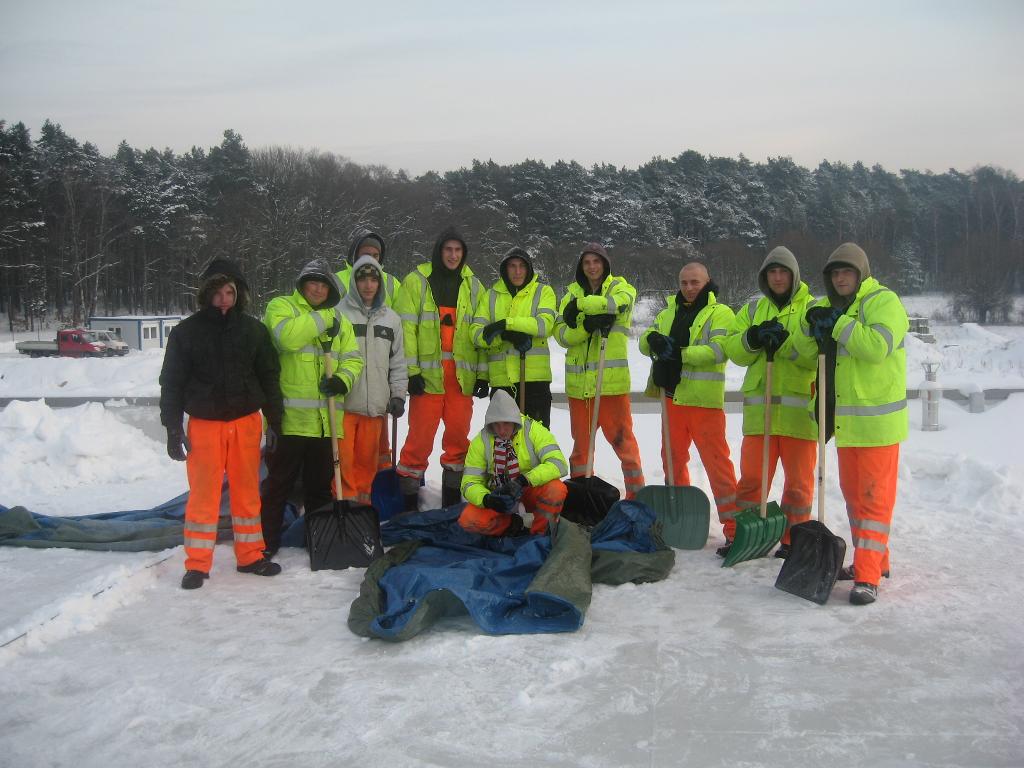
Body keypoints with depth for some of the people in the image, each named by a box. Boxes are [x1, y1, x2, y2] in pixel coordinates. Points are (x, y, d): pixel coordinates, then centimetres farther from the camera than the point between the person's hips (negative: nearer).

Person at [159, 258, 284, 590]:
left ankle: (250, 556, 19)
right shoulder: (186, 331, 0)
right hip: (204, 423, -2)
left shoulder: (253, 330, 5)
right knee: (203, 494, -1)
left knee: (247, 491, 8)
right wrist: (173, 429, -4)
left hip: (246, 422, 2)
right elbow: (171, 382, 1)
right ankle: (197, 564, 8)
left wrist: (275, 422, 7)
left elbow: (269, 377, 9)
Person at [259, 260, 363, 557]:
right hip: (289, 417, -5)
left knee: (320, 484, 15)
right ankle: (266, 542, 14)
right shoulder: (281, 306, 0)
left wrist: (342, 379, -10)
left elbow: (353, 359, 10)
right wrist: (322, 320, -13)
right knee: (279, 482, 3)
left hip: (325, 419, 5)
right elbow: (287, 336, -21)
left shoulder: (339, 320, 16)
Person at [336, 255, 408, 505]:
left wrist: (398, 395, 9)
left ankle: (362, 501, 22)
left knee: (367, 459, 9)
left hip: (375, 405, 4)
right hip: (343, 402, -3)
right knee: (343, 458, -4)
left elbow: (398, 361, 16)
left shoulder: (391, 318, 13)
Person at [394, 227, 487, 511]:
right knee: (420, 439, -4)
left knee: (458, 437, 8)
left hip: (462, 376, 4)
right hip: (427, 374, -3)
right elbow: (405, 328, -4)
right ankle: (408, 497, 7)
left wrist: (483, 374, 6)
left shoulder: (473, 286, 12)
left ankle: (452, 500, 20)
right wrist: (411, 371, -11)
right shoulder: (417, 281, 1)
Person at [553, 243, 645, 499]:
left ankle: (637, 494, 8)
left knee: (622, 439, -2)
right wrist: (587, 326, -18)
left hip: (612, 379, -3)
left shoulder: (620, 287, 5)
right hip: (579, 381, 3)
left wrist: (580, 304, -16)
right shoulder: (572, 293, 13)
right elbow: (562, 334, 0)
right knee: (580, 441, 11)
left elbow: (617, 303, -21)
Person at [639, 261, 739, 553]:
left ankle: (734, 527, -4)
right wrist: (652, 339, -15)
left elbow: (719, 350, -17)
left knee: (717, 462, -7)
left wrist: (681, 353, -23)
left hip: (704, 400, -6)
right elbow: (645, 343, 8)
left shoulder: (720, 312, -2)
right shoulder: (668, 313, 17)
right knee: (673, 460, 16)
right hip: (672, 397, 6)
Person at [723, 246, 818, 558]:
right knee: (751, 475, 6)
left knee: (799, 480, 6)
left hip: (799, 408, -2)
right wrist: (751, 340, -14)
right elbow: (734, 351, 5)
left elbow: (819, 354, -11)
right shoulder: (752, 309, 15)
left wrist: (784, 342, -22)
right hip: (760, 407, 3)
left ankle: (792, 539, 18)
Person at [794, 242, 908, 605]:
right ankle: (873, 559, 29)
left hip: (877, 419, -8)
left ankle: (868, 577, -6)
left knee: (874, 496, -6)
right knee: (852, 493, 15)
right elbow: (807, 353, 9)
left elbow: (877, 346, -25)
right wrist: (811, 326, -9)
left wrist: (838, 324, -22)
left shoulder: (883, 301, -10)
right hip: (845, 420, 8)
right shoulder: (830, 306, 14)